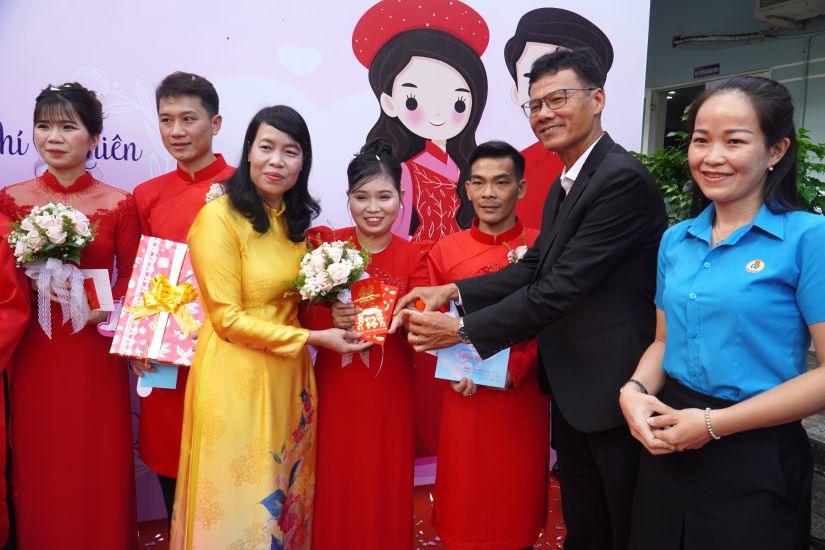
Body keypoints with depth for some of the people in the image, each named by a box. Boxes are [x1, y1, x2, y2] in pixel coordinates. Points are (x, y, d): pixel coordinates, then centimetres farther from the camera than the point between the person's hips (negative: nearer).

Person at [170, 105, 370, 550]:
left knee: (286, 493, 19)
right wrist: (313, 338, -17)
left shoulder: (293, 218, 7)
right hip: (237, 376, -6)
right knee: (241, 501, 10)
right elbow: (228, 319, -16)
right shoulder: (219, 217, -15)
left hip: (287, 374, 7)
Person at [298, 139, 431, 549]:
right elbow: (304, 316, -6)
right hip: (335, 389, 0)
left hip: (390, 392, 0)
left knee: (386, 487, 11)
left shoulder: (415, 256, -3)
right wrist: (332, 318, -25)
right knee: (336, 485, 11)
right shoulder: (326, 245, -2)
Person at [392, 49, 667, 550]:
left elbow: (562, 286, -26)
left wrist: (465, 330, -21)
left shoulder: (622, 178, -21)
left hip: (617, 390, -8)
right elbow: (536, 267, 6)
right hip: (571, 387, 9)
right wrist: (452, 292, -6)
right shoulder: (566, 184, 10)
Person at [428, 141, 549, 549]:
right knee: (465, 497, 12)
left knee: (517, 495, 14)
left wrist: (515, 367, -17)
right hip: (466, 399, 1)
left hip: (523, 399, -1)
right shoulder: (444, 251, 0)